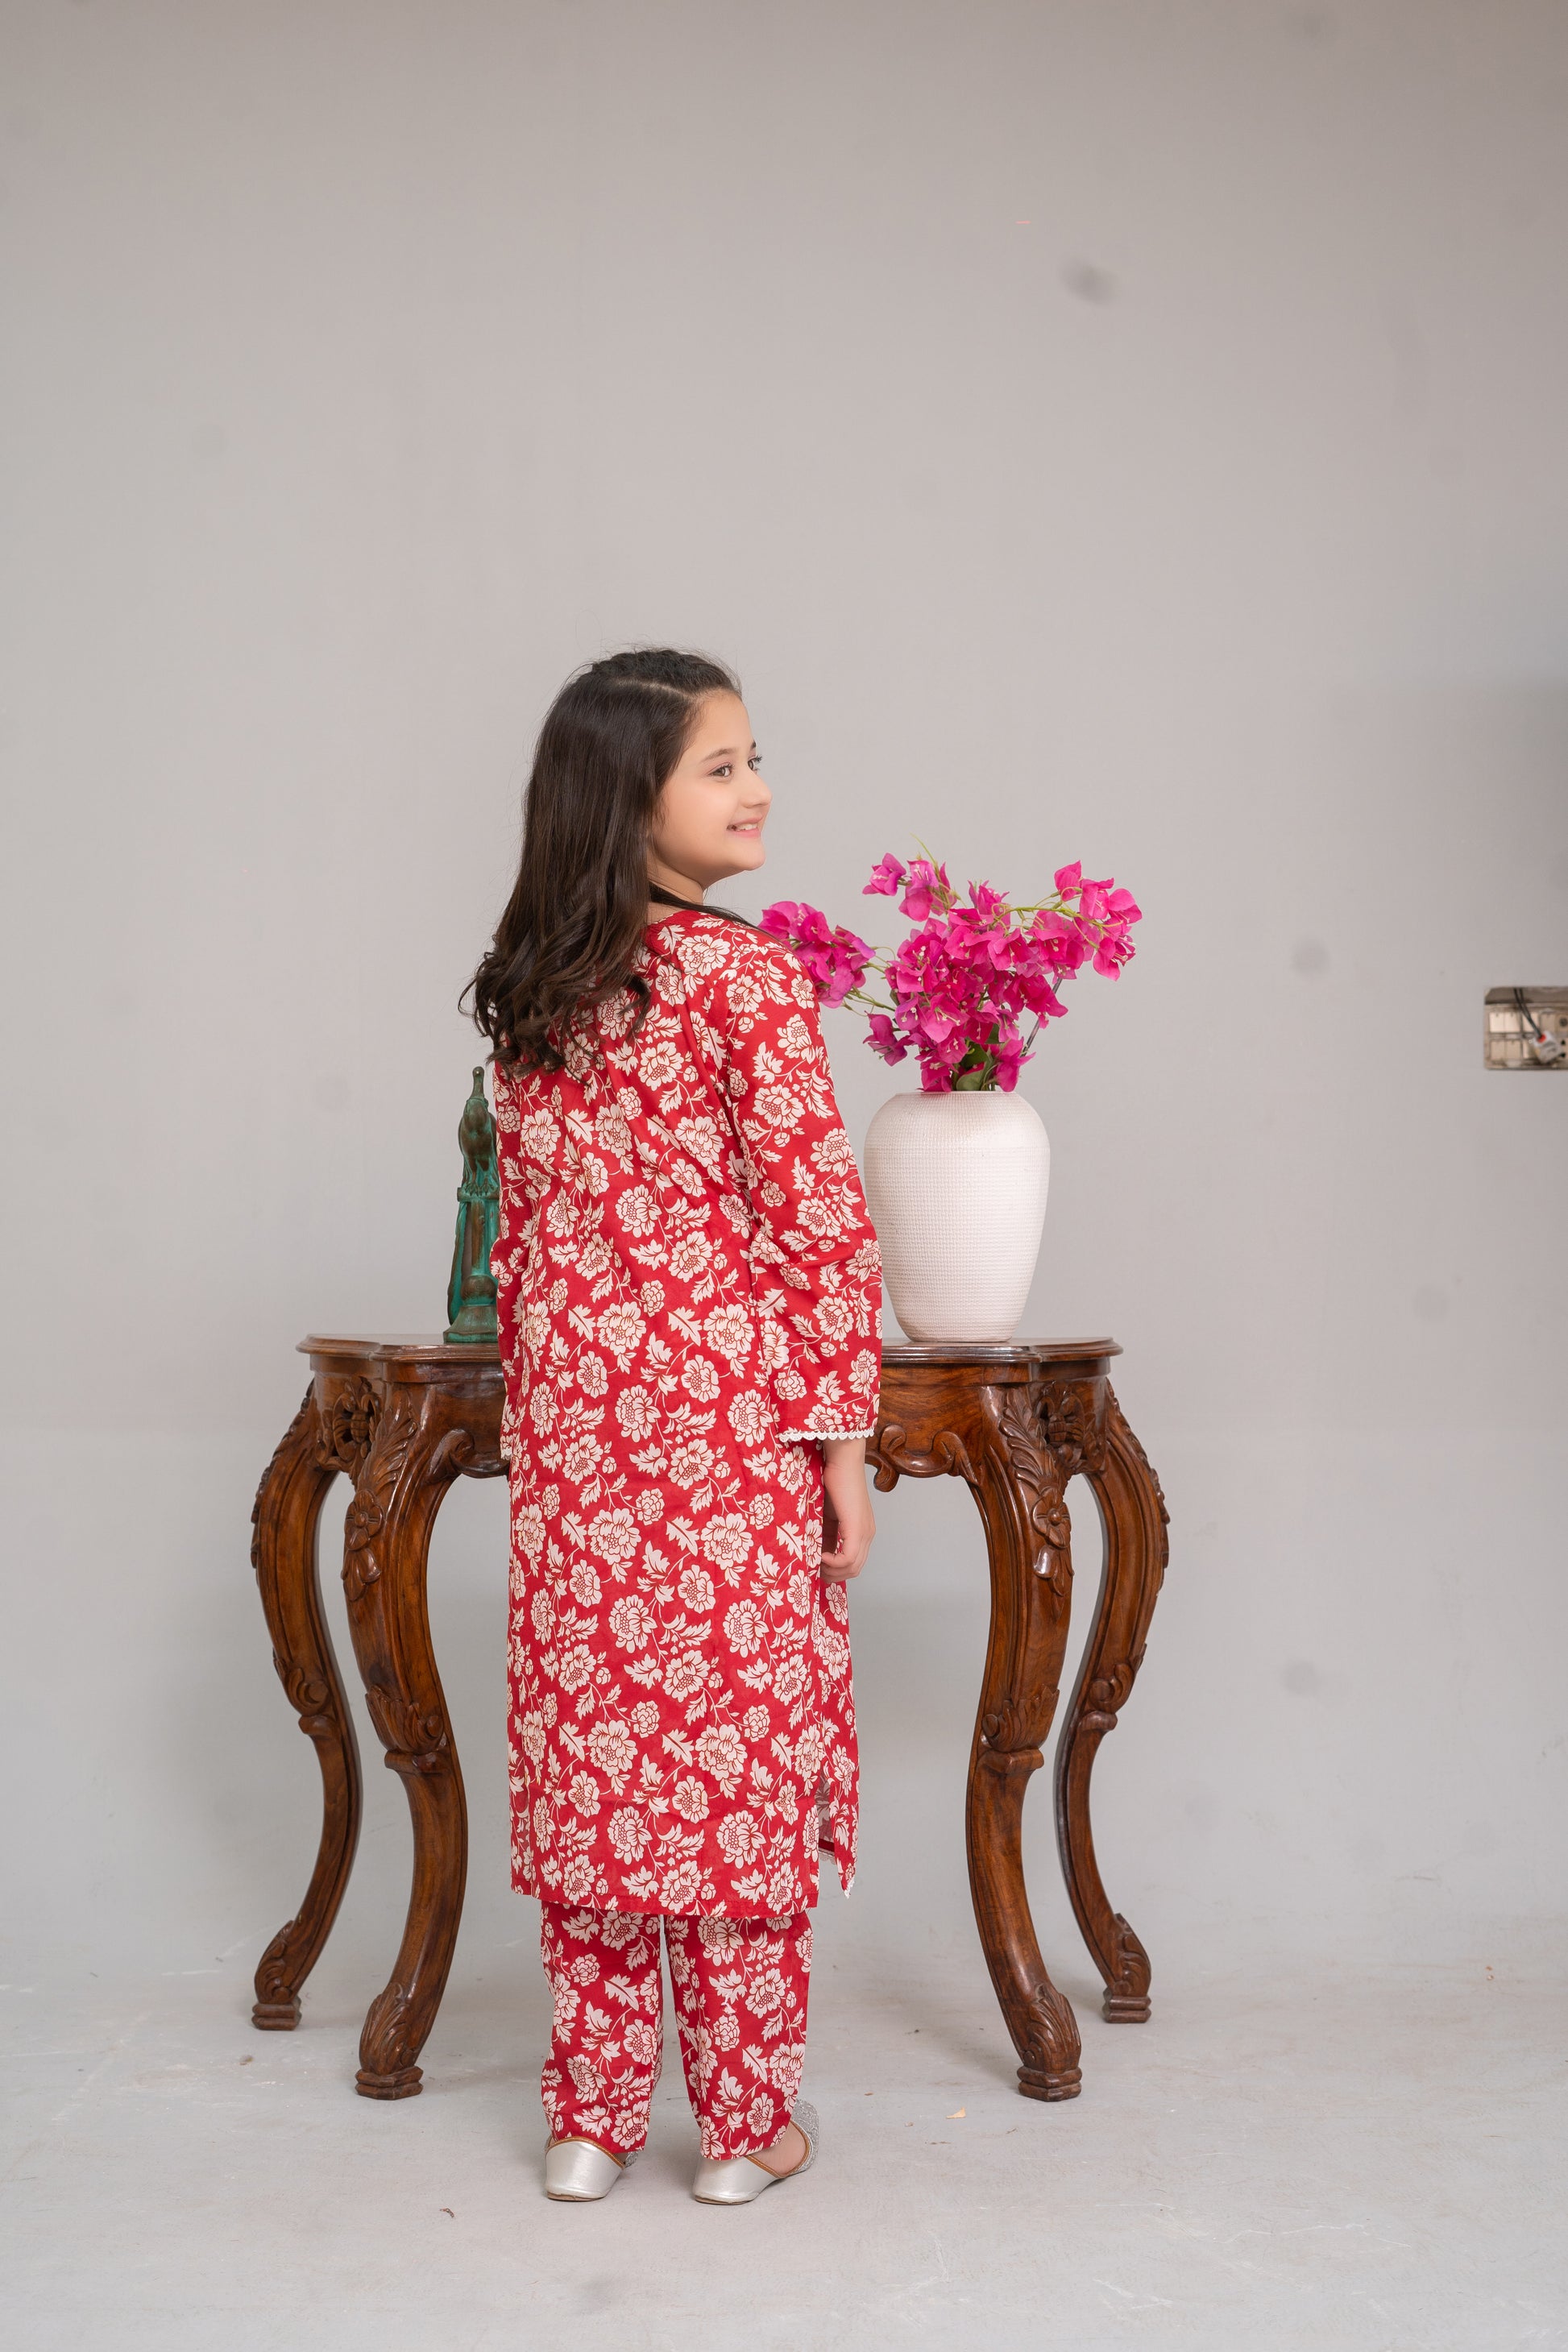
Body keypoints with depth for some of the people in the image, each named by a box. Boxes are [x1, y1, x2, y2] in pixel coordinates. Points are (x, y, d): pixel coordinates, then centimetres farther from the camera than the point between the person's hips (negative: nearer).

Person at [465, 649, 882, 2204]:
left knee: (590, 1758, 11)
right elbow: (821, 1226, -13)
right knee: (741, 1758, 6)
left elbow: (519, 1233, 11)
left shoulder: (529, 996, 7)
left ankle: (589, 2117, 21)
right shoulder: (749, 978, -11)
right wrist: (843, 1450, -7)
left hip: (571, 1435, 5)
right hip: (735, 1432, -5)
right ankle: (743, 2123, 17)